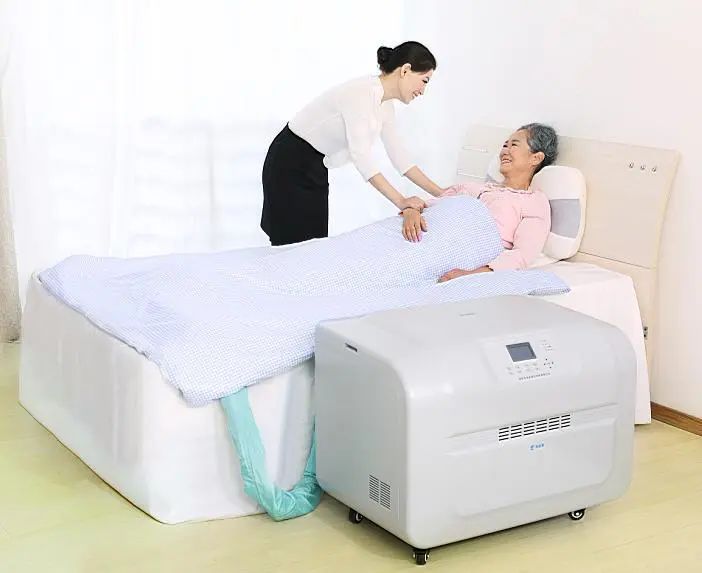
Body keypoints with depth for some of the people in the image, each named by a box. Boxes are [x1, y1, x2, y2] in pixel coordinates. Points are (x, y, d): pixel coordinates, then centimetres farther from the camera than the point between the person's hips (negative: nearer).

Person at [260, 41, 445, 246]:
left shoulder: (385, 105, 2)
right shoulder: (361, 93, -26)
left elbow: (398, 155, 7)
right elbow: (360, 154, -33)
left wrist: (439, 192, 3)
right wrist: (400, 201, -35)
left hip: (315, 167, 9)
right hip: (290, 166, -9)